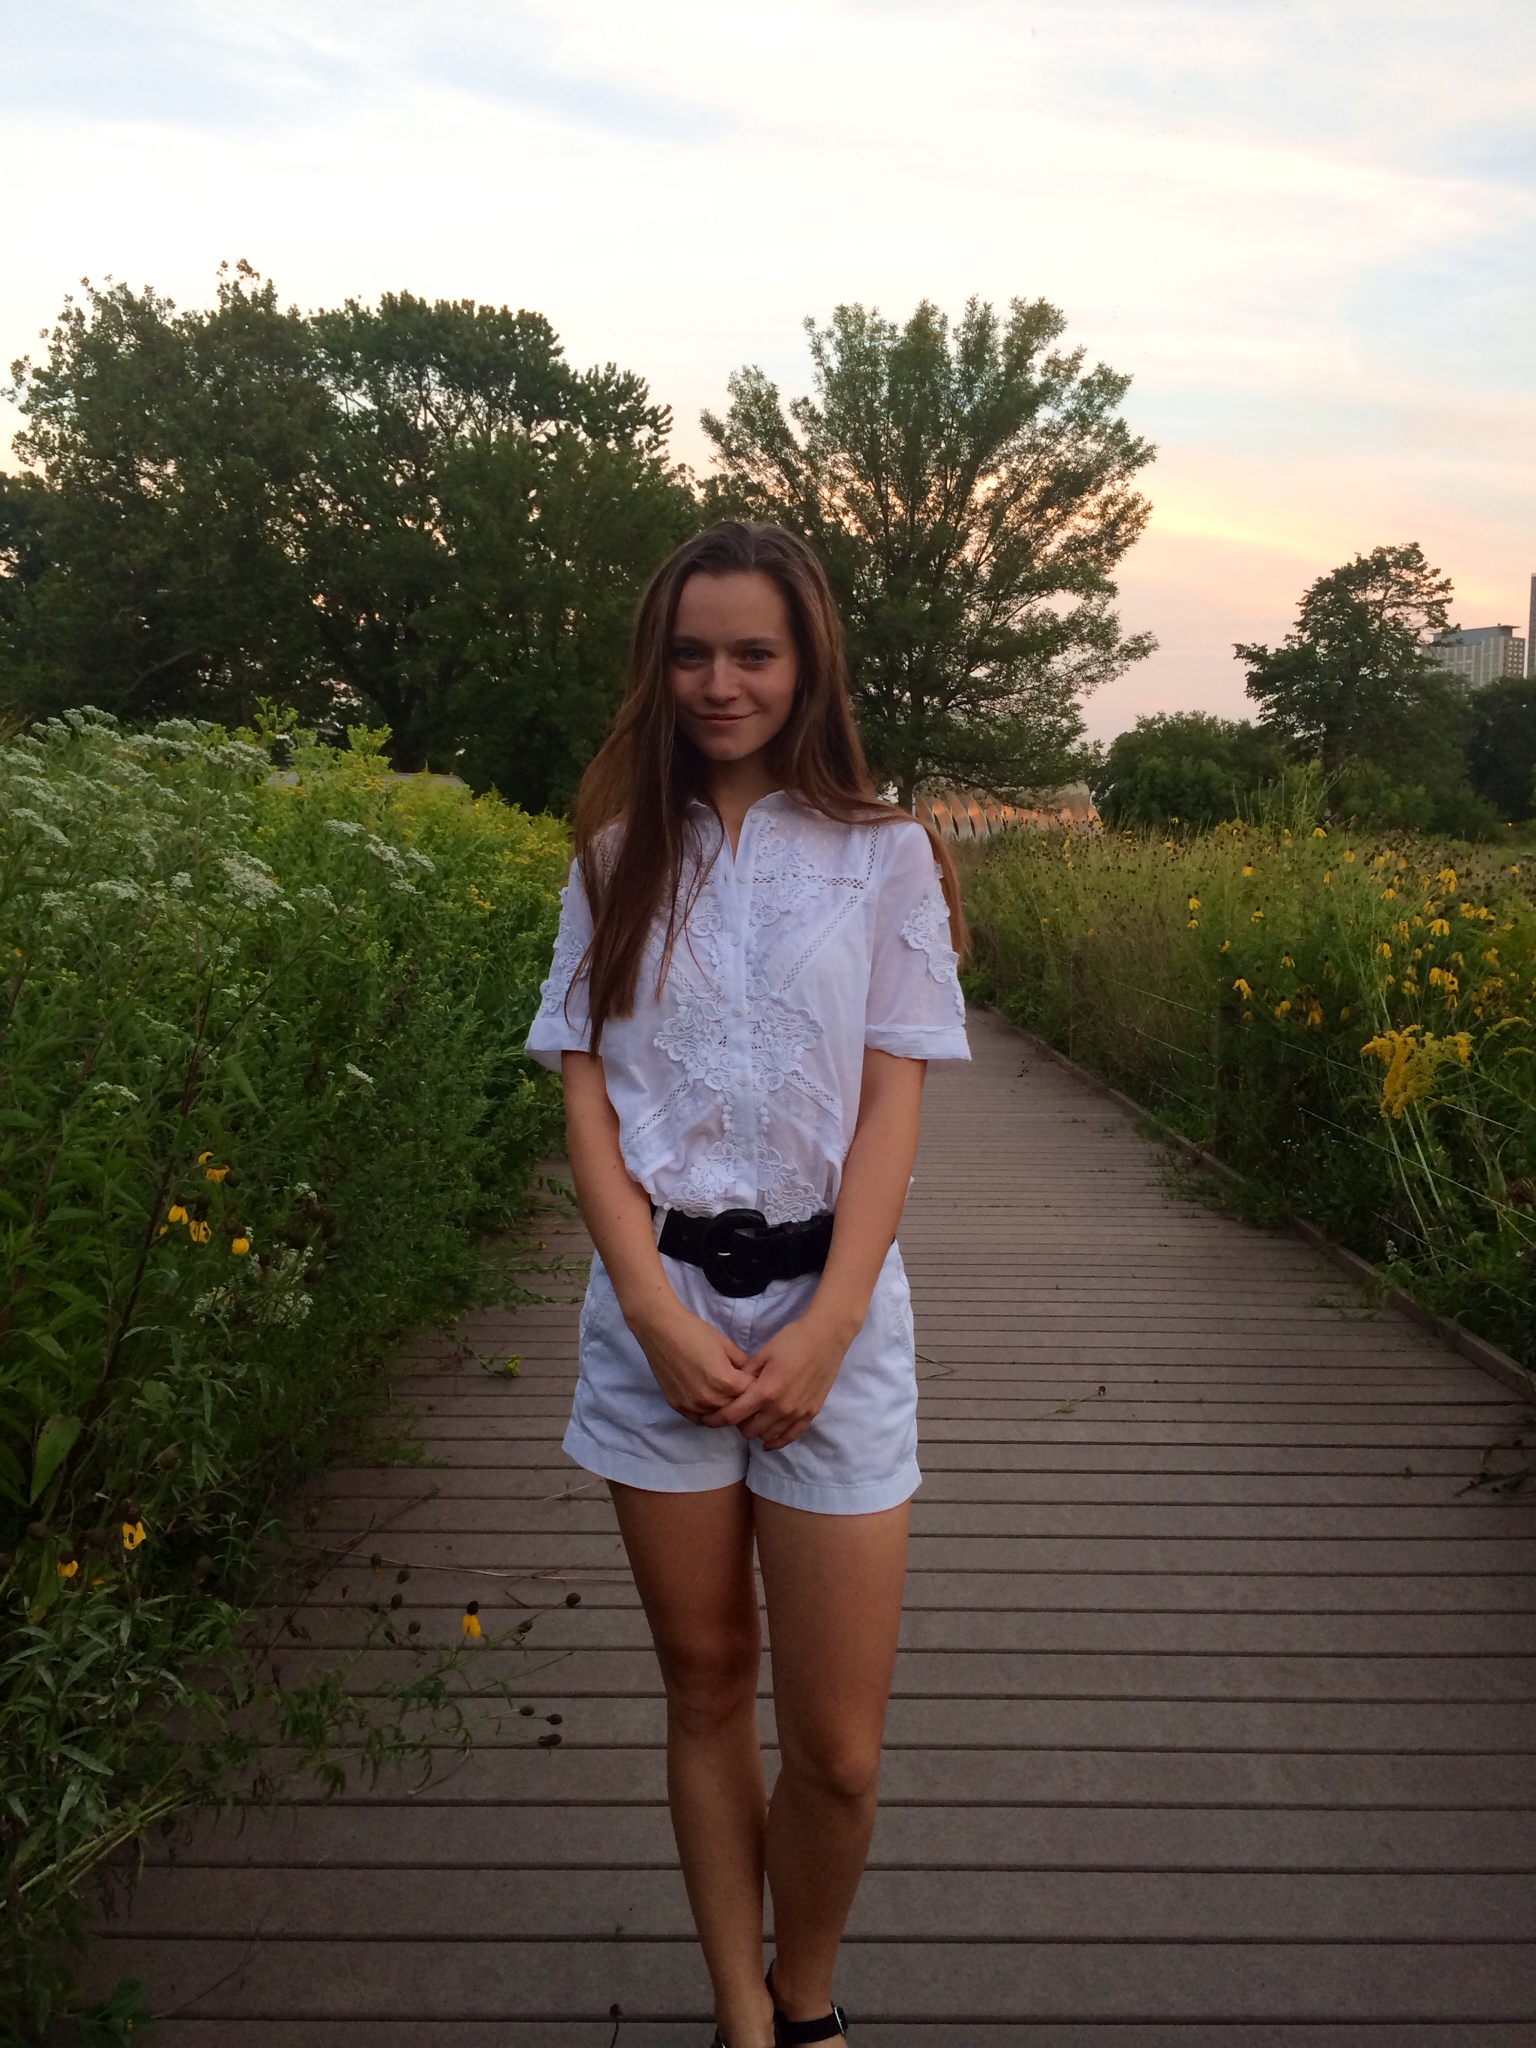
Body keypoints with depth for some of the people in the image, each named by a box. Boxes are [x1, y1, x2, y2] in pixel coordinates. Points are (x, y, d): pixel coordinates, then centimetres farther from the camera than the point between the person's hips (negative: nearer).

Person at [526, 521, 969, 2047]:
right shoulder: (619, 857, 7)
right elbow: (585, 1095, 2)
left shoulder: (883, 855, 3)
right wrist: (663, 1318, -10)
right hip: (656, 1305, 2)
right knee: (704, 1687, 13)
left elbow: (891, 1104, -3)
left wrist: (820, 1332, -12)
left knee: (837, 1746, 3)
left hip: (829, 1303, -1)